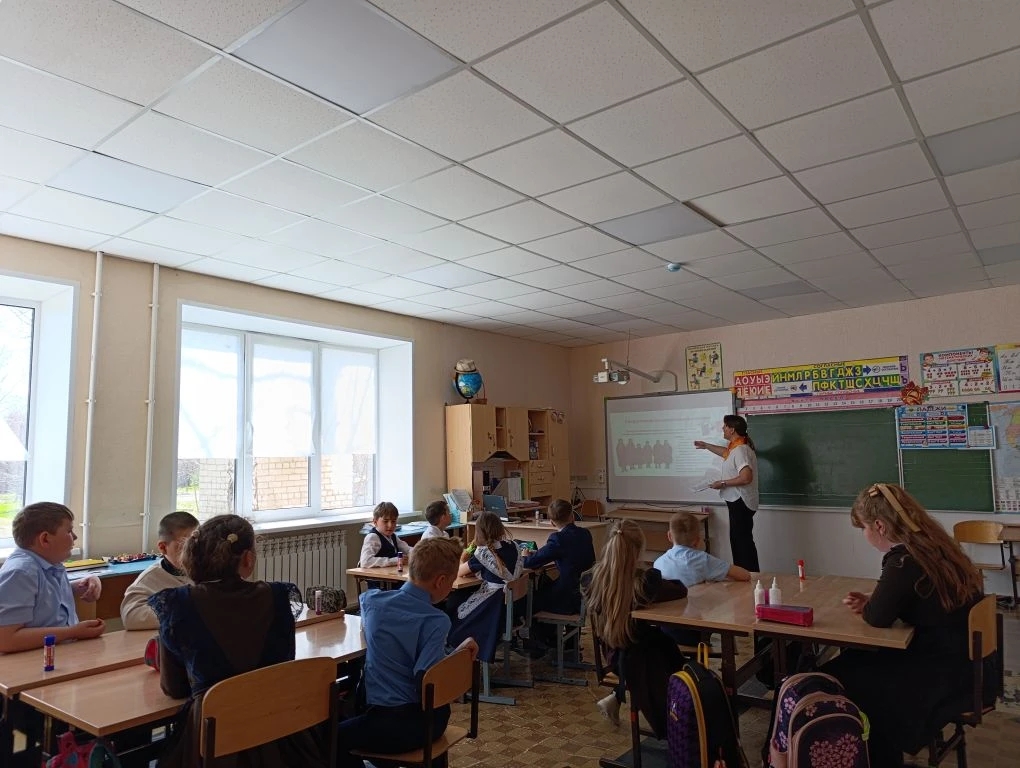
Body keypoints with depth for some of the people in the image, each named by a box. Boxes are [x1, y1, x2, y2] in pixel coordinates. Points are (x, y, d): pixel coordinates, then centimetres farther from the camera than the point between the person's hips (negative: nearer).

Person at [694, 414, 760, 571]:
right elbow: (726, 453, 36)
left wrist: (723, 483, -22)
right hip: (737, 501, 11)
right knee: (738, 539, 16)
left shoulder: (740, 450, -22)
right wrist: (706, 445, 40)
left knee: (743, 540, -7)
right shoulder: (735, 447, 11)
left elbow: (746, 478, -32)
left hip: (741, 502, -11)